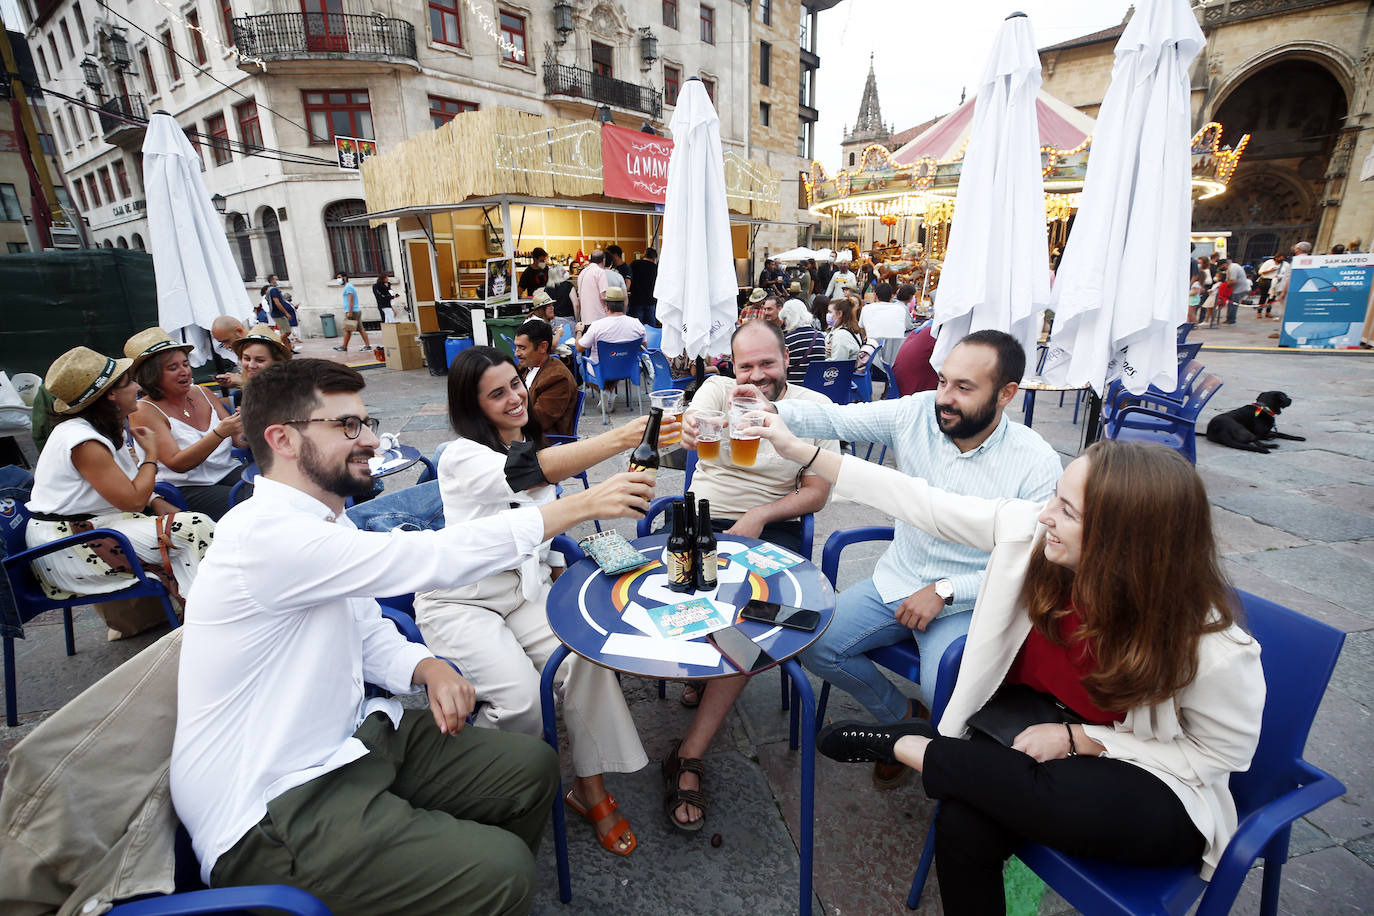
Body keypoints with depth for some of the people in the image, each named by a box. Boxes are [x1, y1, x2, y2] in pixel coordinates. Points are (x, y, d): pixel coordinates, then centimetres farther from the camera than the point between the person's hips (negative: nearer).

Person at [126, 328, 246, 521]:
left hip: (229, 472, 5)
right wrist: (219, 433, -29)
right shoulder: (145, 411, -4)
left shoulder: (201, 393, 10)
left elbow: (239, 440, 9)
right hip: (186, 489, -5)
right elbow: (177, 464, -16)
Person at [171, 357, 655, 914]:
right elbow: (428, 559, -30)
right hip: (269, 813, -8)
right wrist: (579, 506, -25)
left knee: (532, 767, 3)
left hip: (350, 742, 9)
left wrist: (428, 667, -10)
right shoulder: (265, 534, -24)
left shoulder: (326, 522, 6)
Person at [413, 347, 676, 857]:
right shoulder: (461, 457, -15)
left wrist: (555, 565, 6)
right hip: (460, 602, -5)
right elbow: (530, 471, -37)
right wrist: (620, 438, -50)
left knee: (587, 658, -22)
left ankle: (590, 790, -5)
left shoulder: (529, 443, 10)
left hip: (524, 588, 5)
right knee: (521, 699, -25)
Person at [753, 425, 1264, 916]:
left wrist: (1079, 739, -19)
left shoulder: (1210, 645, -26)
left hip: (1155, 794, -2)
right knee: (963, 822, -24)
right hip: (1036, 721, 3)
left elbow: (1221, 752, -9)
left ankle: (903, 745, -5)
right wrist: (801, 452, -16)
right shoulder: (1031, 531, -21)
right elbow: (923, 503, -16)